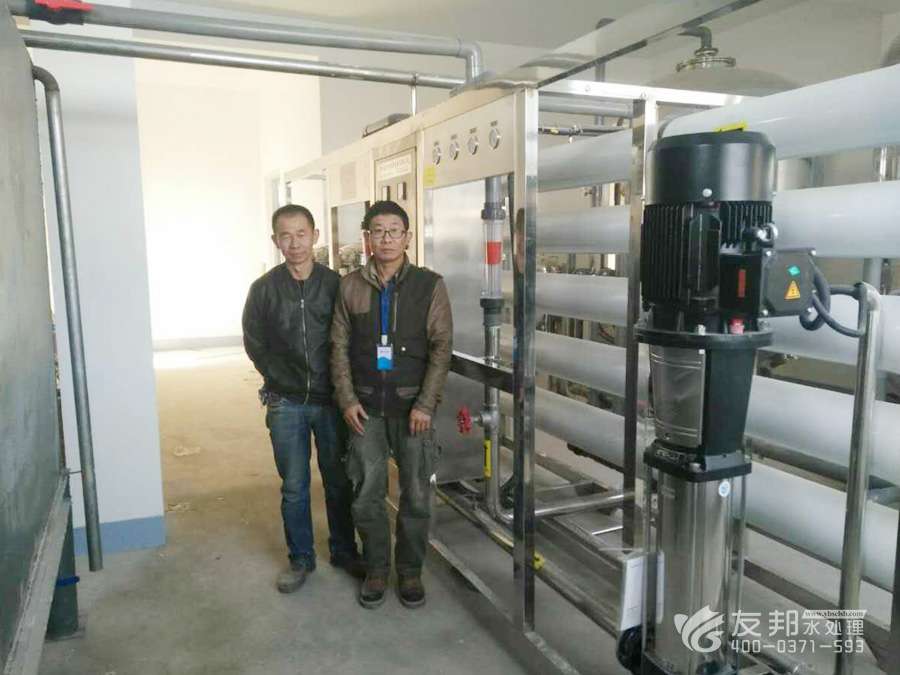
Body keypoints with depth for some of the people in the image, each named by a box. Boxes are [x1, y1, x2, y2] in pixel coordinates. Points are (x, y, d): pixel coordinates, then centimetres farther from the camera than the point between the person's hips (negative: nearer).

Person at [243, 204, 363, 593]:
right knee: (294, 487, 9)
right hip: (286, 404, 0)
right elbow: (254, 344, 7)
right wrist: (280, 379, 1)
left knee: (339, 482, 11)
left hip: (330, 400, 0)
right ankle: (300, 559, 26)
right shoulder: (264, 288, -1)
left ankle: (344, 551, 30)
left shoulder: (335, 284, -3)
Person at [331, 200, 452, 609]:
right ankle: (376, 570, 27)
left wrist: (425, 404, -11)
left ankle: (410, 571, 26)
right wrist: (347, 399, -3)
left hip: (412, 403, -1)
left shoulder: (429, 284, -2)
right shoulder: (350, 286, 4)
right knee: (367, 495, 8)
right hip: (365, 406, 2)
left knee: (416, 495, 6)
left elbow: (441, 346, -5)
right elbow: (339, 346, 6)